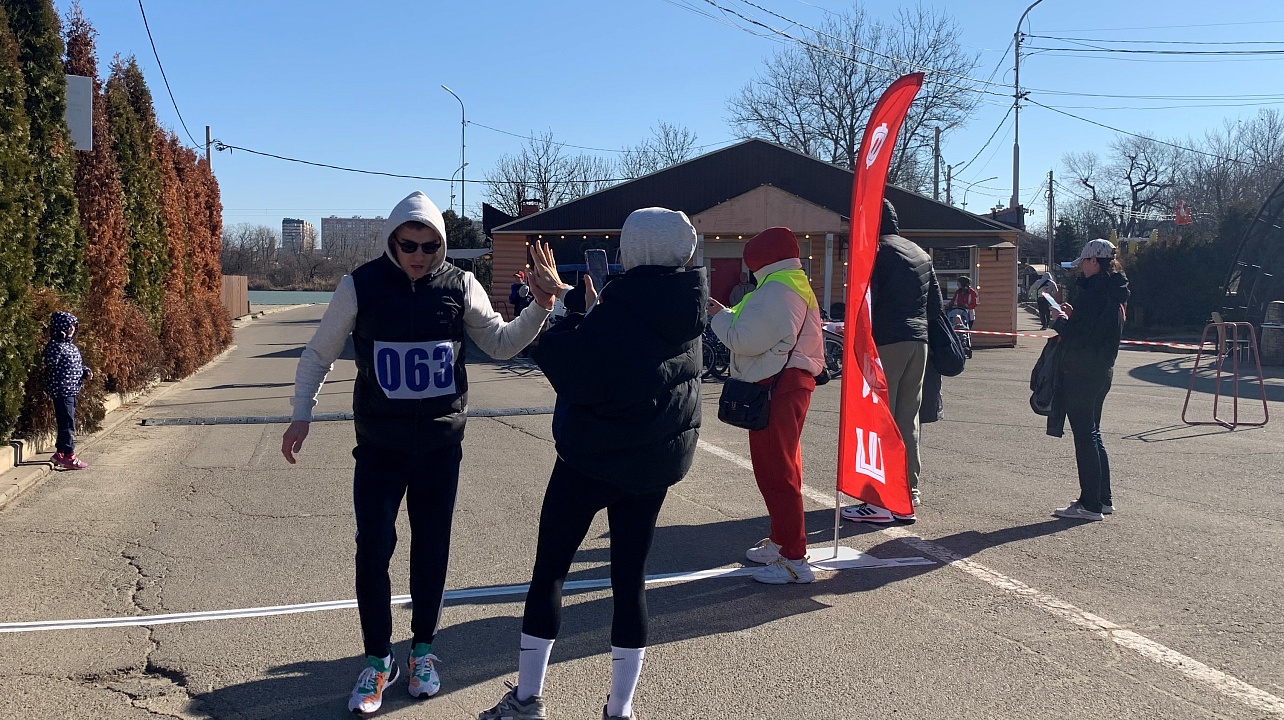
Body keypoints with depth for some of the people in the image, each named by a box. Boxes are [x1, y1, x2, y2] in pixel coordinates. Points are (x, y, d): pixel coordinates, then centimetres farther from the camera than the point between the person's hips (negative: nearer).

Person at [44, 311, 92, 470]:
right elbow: (51, 363, -27)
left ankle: (60, 453, 25)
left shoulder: (71, 346, 15)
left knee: (67, 422, 16)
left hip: (72, 391, 10)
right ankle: (69, 456, -2)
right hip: (61, 390, -10)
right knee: (67, 423, -7)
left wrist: (86, 372, 8)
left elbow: (78, 365, 25)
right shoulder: (55, 346, -13)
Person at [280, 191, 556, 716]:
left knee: (432, 548, 10)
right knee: (373, 549, -2)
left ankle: (422, 650, 28)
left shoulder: (460, 285, -5)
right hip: (380, 446, -1)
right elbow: (320, 353, 2)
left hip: (441, 445, 1)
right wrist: (302, 413, -4)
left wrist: (540, 309, -10)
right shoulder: (361, 285, -9)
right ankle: (376, 661, 15)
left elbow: (500, 343, 4)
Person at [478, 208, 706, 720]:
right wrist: (570, 299, 18)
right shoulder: (686, 311, 1)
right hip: (656, 461, 6)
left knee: (548, 571, 9)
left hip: (592, 458, -6)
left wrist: (567, 316, -7)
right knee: (630, 578, 11)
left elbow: (577, 375, -21)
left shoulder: (618, 312, -21)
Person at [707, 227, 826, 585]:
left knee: (775, 471, -8)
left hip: (776, 388, -11)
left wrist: (720, 316, -6)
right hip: (789, 383, 11)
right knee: (781, 467, 19)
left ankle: (794, 559, -5)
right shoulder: (796, 285, 18)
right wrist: (730, 314, 8)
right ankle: (780, 542, 31)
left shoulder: (776, 291, -17)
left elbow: (746, 340, -21)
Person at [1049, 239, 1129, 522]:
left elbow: (1077, 336, -21)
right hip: (1102, 371, 10)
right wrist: (1072, 316, 11)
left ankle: (1090, 504, 1)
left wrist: (1060, 320, -4)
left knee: (1085, 437, -4)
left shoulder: (1092, 292, -18)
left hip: (1081, 374, -10)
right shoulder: (1113, 292, 12)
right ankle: (1104, 499, 24)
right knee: (1092, 434, 18)